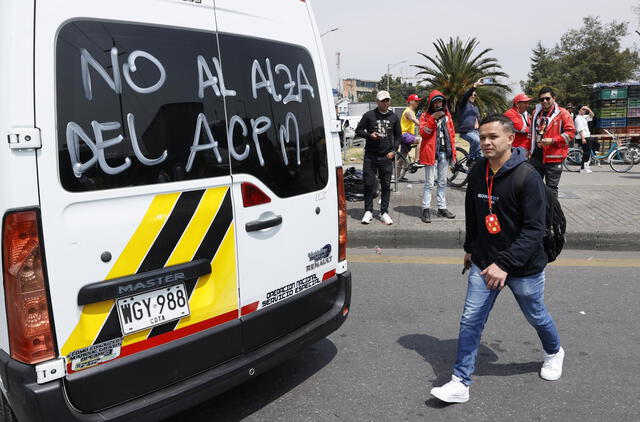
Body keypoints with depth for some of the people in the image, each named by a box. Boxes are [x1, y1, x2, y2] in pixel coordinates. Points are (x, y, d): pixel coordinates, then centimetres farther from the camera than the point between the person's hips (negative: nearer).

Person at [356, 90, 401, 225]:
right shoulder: (369, 115, 2)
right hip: (370, 156, -2)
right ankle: (368, 211, 10)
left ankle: (384, 212, 13)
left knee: (386, 185, 4)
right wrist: (369, 135, -12)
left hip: (386, 157, 2)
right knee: (369, 184, -1)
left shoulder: (394, 117, 9)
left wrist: (393, 150, 1)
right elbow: (358, 130, 6)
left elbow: (398, 136, 15)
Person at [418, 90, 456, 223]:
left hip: (444, 153, 5)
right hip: (431, 152, -5)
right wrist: (433, 118, -23)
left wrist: (453, 150, 10)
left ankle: (442, 208, 22)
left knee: (442, 182, 13)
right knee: (429, 183, -5)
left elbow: (452, 133, 15)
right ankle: (425, 210, 1)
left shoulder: (447, 115, 13)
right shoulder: (425, 116, -1)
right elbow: (423, 133, -15)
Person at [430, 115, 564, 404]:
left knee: (536, 317, 20)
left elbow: (534, 229, -24)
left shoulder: (528, 177, -21)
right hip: (483, 263, 4)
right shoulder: (477, 172, -2)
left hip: (525, 266, -4)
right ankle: (460, 384, 9)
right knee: (470, 321, 0)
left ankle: (553, 352, 52)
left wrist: (505, 264, -31)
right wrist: (470, 248, 18)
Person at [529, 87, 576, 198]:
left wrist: (553, 140, -19)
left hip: (553, 157, -5)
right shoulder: (536, 112, 14)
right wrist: (529, 148, 22)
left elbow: (571, 132, -9)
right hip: (536, 156, 6)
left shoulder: (562, 113, -4)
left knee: (551, 188, 1)